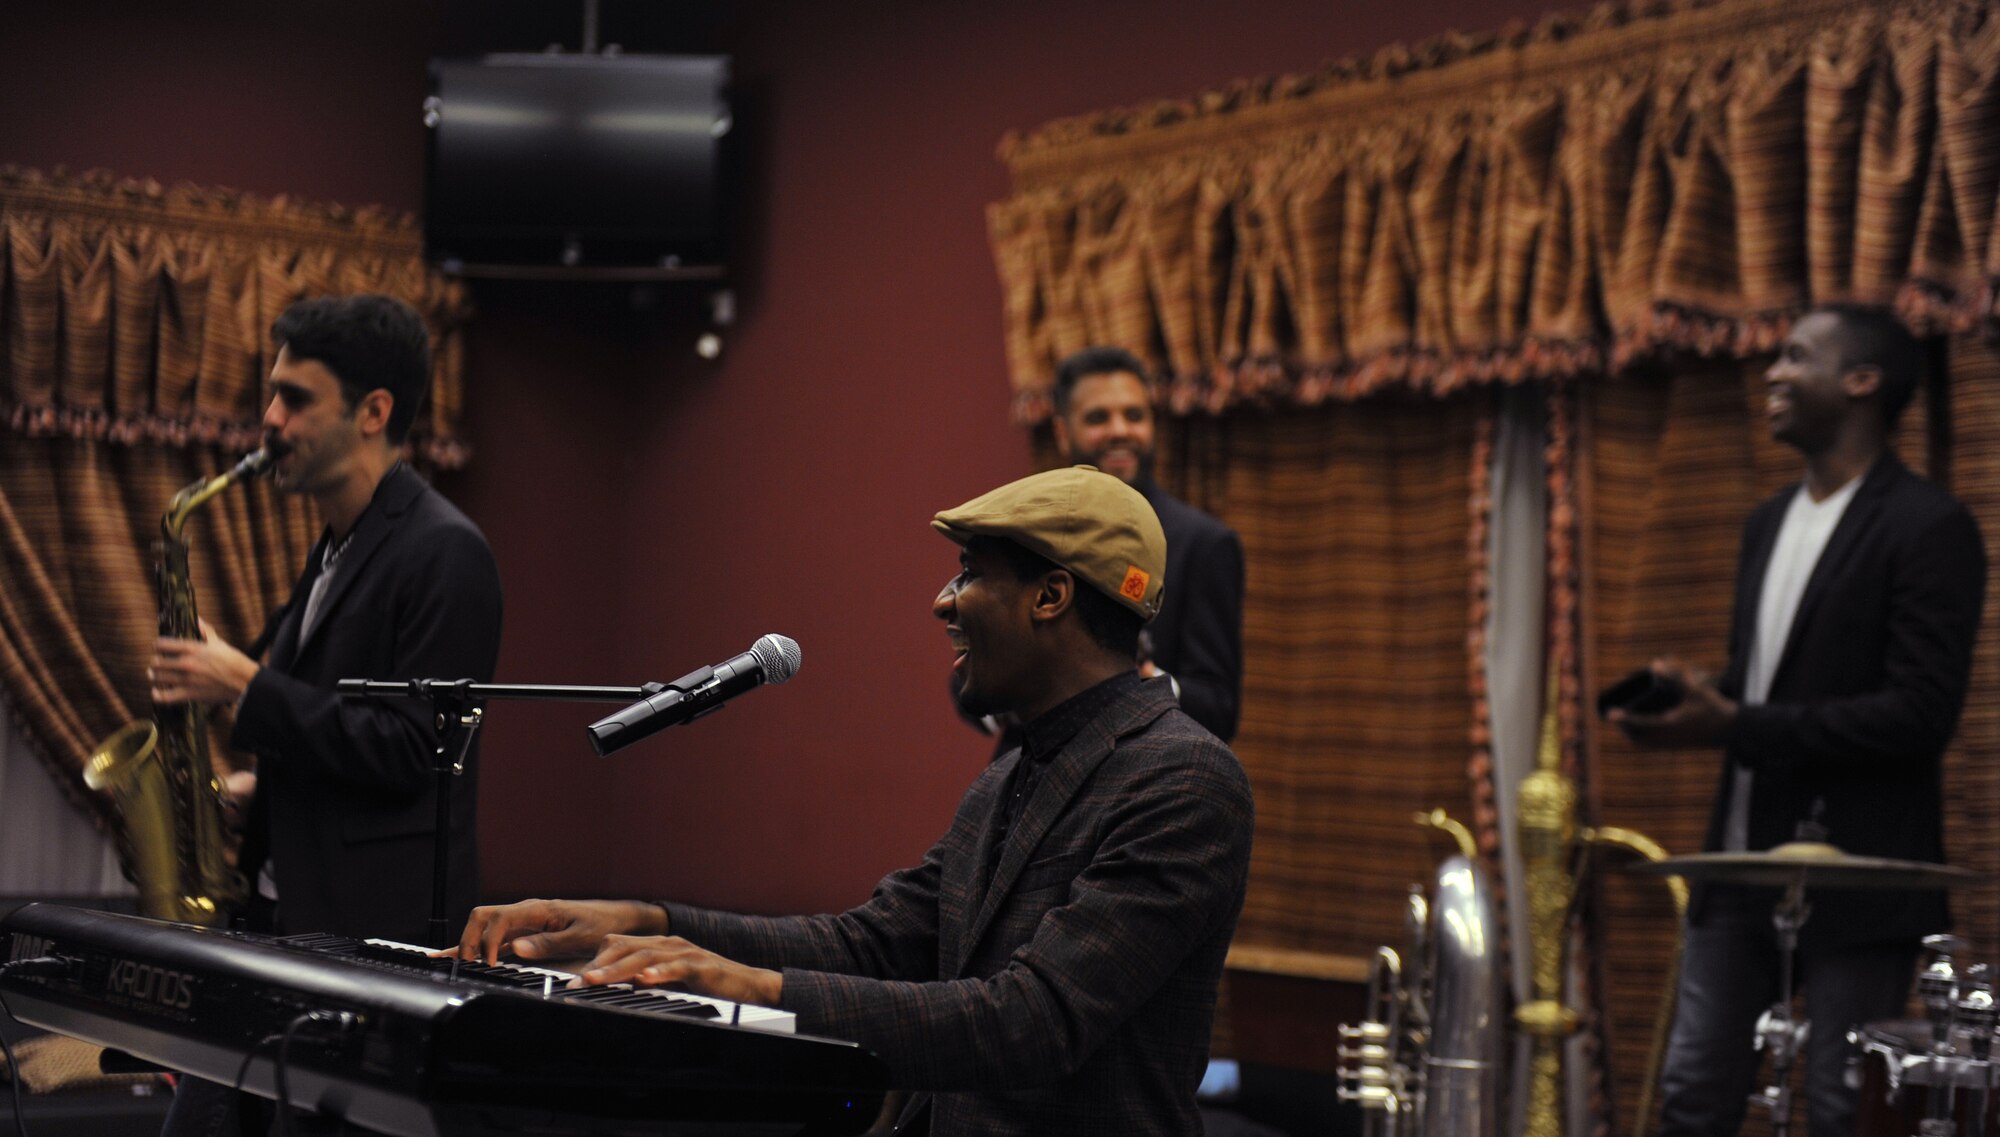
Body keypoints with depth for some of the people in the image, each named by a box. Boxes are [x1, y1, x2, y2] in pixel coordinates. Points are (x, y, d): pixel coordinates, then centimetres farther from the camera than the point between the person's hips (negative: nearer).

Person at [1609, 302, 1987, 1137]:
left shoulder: (1928, 528, -11)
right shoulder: (1770, 522, 15)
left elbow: (1922, 713, -19)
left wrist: (1737, 726, -22)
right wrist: (1697, 701, 0)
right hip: (1745, 866, 8)